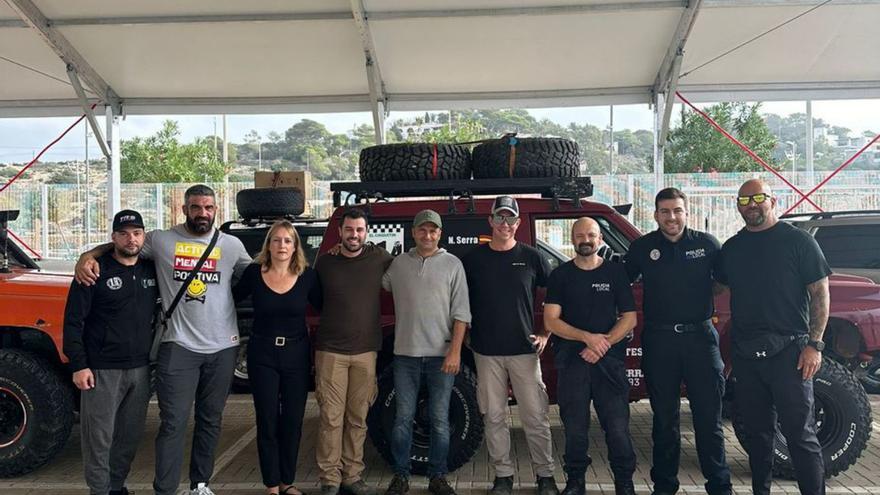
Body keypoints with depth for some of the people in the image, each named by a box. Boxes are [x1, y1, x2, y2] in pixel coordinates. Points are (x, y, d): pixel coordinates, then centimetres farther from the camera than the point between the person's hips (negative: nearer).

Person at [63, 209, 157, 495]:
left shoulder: (151, 269, 7)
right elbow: (73, 321, -8)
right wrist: (78, 365, -13)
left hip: (140, 369, 5)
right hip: (102, 370, -5)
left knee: (130, 435, 12)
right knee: (99, 436, 0)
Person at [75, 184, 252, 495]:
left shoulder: (232, 245, 6)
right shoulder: (161, 240, 1)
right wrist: (88, 255, -7)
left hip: (223, 348, 3)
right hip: (179, 347, -2)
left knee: (210, 420, 14)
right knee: (174, 423, -5)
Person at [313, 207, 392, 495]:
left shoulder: (379, 258, 3)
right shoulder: (325, 262, 4)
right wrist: (313, 335, 11)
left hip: (366, 352, 1)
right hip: (330, 351, -1)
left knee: (358, 418, 7)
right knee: (331, 417, -1)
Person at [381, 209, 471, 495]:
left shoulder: (452, 265, 2)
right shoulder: (398, 264, 8)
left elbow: (461, 313, -1)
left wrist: (455, 351, -9)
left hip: (441, 355, -1)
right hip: (405, 354, 1)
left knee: (440, 421, 6)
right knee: (403, 418, 6)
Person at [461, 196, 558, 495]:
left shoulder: (531, 257, 3)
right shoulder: (474, 258, 5)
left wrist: (546, 333, 3)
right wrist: (465, 332, 4)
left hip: (524, 349, -1)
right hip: (486, 351, 1)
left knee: (536, 417, 2)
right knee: (494, 417, 7)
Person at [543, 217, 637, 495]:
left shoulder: (615, 272, 8)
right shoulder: (560, 275, 7)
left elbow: (629, 318, 4)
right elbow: (551, 321, -1)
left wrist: (603, 343, -10)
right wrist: (588, 337, -13)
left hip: (609, 359, 0)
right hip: (571, 360, 0)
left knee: (617, 426, -3)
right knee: (574, 427, 4)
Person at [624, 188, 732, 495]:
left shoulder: (706, 244, 2)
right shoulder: (642, 248, 3)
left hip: (700, 335, -1)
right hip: (659, 340, 1)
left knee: (708, 418, 4)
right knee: (664, 418, 11)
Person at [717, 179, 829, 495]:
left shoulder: (798, 241, -1)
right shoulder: (732, 248, 12)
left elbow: (820, 293, -3)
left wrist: (814, 344, -11)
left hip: (788, 349, -5)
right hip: (745, 352, 5)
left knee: (800, 432, -3)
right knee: (757, 430, 13)